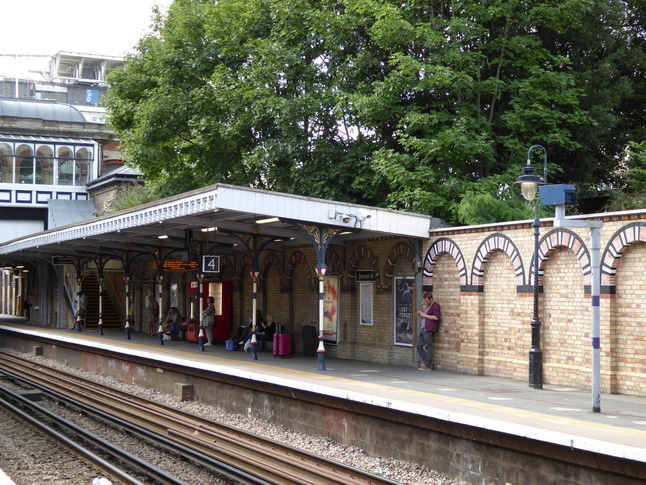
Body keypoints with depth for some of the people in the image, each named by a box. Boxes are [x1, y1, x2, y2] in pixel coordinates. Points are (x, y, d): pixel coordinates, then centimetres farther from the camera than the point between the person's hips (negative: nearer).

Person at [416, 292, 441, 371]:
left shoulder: (435, 306, -5)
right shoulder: (427, 306, 24)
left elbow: (436, 317, -18)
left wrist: (425, 315, -12)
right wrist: (421, 314, 14)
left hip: (429, 329, -10)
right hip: (423, 328, 10)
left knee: (428, 347, -6)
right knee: (419, 346, 6)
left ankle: (428, 366, -2)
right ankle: (425, 362, 13)